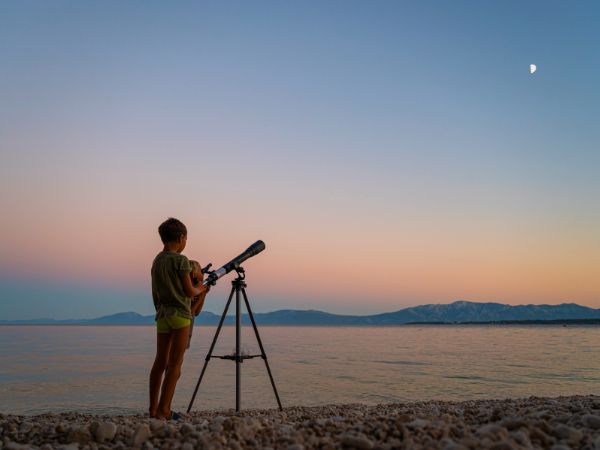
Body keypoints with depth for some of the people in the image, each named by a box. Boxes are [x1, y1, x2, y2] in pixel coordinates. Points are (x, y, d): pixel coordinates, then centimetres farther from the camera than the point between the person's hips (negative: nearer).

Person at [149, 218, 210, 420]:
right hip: (180, 314, -7)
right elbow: (189, 291, -10)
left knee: (160, 362, 10)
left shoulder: (156, 261, 12)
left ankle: (153, 408, 13)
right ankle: (164, 409, -3)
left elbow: (157, 293, 13)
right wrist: (201, 289, 9)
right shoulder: (181, 260, -10)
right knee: (175, 363, -3)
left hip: (162, 314, 7)